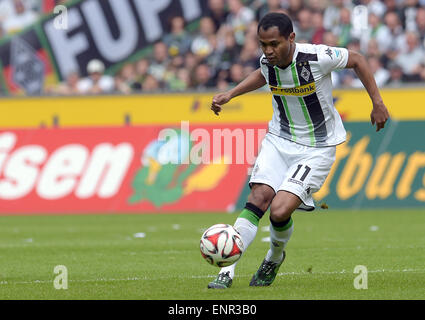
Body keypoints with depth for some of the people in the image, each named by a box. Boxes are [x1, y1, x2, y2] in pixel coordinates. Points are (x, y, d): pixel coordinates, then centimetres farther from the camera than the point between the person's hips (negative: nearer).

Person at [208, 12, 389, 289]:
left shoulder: (317, 57, -23)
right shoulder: (267, 62, -8)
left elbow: (357, 60, -4)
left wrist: (377, 103, -2)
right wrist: (229, 95, 11)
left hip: (317, 149, -4)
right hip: (279, 140, 4)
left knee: (280, 210, -18)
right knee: (258, 199, -16)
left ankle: (274, 258, 15)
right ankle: (227, 271, -14)